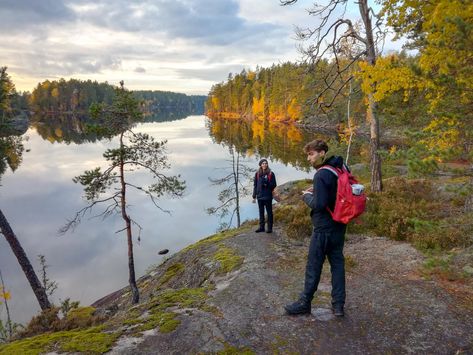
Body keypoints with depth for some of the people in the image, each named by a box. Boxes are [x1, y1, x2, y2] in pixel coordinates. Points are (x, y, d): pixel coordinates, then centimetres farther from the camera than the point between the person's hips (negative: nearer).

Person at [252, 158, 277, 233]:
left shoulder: (271, 174, -3)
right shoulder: (257, 174, 5)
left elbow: (274, 185, -1)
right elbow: (255, 185, 8)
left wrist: (267, 183, -20)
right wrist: (254, 196, 5)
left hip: (268, 196, -3)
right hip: (259, 196, 3)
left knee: (269, 212, 4)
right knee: (261, 212, 11)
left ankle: (270, 227, 10)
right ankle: (261, 227, 20)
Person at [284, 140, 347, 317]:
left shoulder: (321, 175, -20)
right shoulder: (340, 169, 5)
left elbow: (319, 204, -24)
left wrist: (306, 196, -7)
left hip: (324, 229, -8)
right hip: (339, 226, 8)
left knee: (313, 266, 5)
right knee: (337, 264, 13)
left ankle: (304, 303, 18)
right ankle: (338, 304, 20)